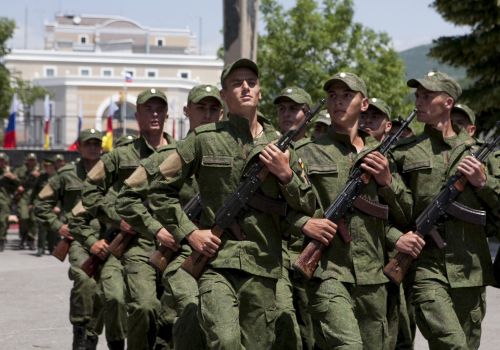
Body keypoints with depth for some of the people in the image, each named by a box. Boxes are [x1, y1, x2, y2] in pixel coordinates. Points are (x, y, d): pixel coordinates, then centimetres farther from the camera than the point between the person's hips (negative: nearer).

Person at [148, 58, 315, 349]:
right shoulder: (204, 139, 3)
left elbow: (307, 207, 14)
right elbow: (160, 189, 7)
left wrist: (285, 173, -3)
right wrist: (188, 232, -2)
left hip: (263, 265, 3)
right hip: (216, 262, -3)